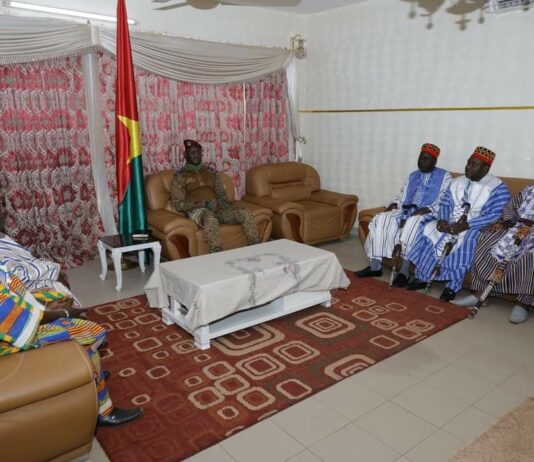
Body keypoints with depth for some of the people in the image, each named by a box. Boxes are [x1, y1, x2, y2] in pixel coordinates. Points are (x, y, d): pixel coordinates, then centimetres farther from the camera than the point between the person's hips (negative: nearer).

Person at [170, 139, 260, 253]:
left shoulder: (211, 172, 23)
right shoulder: (180, 175, 7)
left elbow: (221, 193, 21)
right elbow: (177, 204, -1)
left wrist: (222, 203, -6)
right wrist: (201, 203, -15)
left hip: (217, 208, 5)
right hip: (197, 210, -5)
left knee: (246, 213, -20)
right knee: (211, 219, -42)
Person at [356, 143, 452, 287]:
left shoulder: (444, 177, 2)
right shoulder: (413, 175, 22)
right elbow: (401, 196, 21)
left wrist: (419, 212, -21)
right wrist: (391, 207, -2)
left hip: (427, 214, -6)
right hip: (406, 211, 6)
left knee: (411, 224, -39)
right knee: (380, 220, -17)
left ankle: (404, 271, -34)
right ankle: (375, 265, -16)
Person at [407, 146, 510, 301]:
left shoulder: (498, 188, -8)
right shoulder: (457, 182, 12)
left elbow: (497, 216, -19)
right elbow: (445, 204, 9)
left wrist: (467, 225, -28)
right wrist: (442, 220, -13)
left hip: (476, 227, -5)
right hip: (450, 223, 6)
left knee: (465, 240, -36)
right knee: (429, 230, -18)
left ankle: (452, 286, -24)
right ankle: (421, 277, -12)